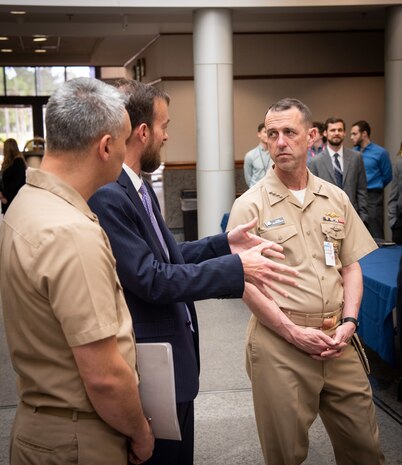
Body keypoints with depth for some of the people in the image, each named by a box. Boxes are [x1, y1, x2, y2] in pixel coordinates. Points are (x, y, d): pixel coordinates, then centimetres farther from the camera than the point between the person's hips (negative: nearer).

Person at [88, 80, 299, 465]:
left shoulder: (138, 187, 8)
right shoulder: (106, 196, -24)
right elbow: (151, 280, -25)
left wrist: (225, 244, 2)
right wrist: (237, 268, -20)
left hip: (174, 358, 10)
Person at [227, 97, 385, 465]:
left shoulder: (336, 199, 9)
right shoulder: (250, 205, -4)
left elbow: (351, 267, 12)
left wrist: (349, 322, -3)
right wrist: (294, 332, -13)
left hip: (337, 339, 4)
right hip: (279, 339, -3)